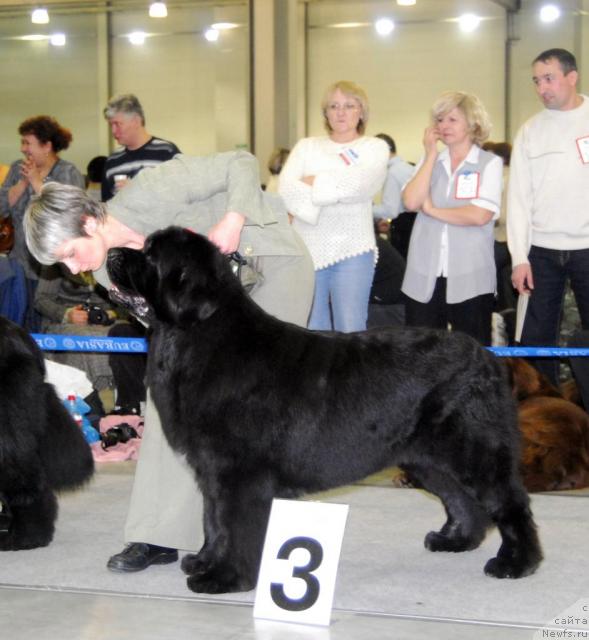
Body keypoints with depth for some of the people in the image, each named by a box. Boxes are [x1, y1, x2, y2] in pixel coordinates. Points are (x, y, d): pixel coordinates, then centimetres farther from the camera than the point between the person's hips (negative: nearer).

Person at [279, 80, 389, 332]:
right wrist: (337, 189, -13)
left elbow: (358, 184, -11)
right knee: (310, 331, 3)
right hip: (307, 248, 2)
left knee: (351, 332, -3)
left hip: (353, 249, -2)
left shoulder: (375, 147, 8)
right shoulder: (306, 146, 13)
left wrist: (313, 182, -2)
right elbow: (286, 189, -3)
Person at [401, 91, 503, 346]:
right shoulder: (429, 160, 13)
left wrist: (433, 210, -6)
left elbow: (480, 215, -15)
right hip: (423, 278, 4)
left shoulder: (489, 163, 0)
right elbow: (411, 202, -5)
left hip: (470, 279, -4)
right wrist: (431, 154, -2)